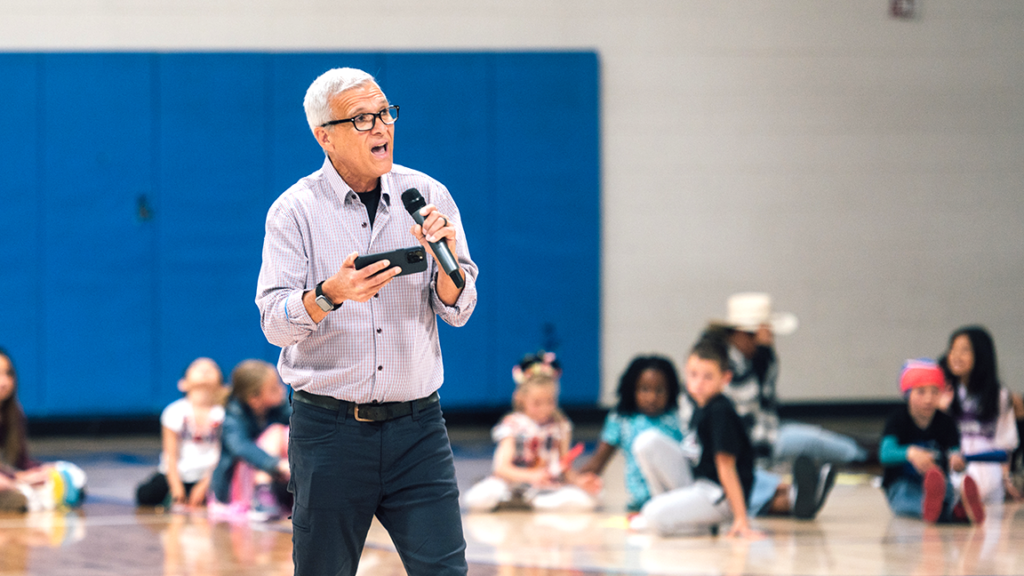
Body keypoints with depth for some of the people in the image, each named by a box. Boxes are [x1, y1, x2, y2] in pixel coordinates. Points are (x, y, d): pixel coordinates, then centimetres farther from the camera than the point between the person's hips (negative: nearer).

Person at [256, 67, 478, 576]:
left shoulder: (427, 196, 5)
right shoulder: (295, 210, -2)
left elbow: (458, 311, 3)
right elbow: (274, 322, -10)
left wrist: (445, 260, -17)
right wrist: (330, 294, -29)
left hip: (416, 425, 2)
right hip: (329, 429, -1)